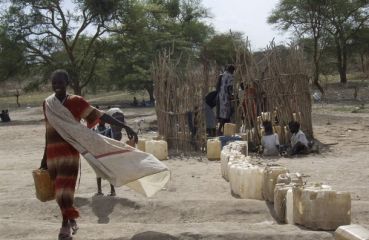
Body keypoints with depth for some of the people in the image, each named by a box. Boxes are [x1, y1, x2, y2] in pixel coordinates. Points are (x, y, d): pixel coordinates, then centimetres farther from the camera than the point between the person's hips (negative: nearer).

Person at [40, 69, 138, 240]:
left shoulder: (76, 102, -6)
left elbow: (99, 115, -11)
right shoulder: (47, 104, 8)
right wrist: (45, 157, 19)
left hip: (70, 153, -5)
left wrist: (125, 126, -19)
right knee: (60, 190, 12)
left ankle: (65, 226, 3)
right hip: (53, 154, 5)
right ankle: (71, 221, 32)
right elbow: (49, 131, 15)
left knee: (65, 188, -9)